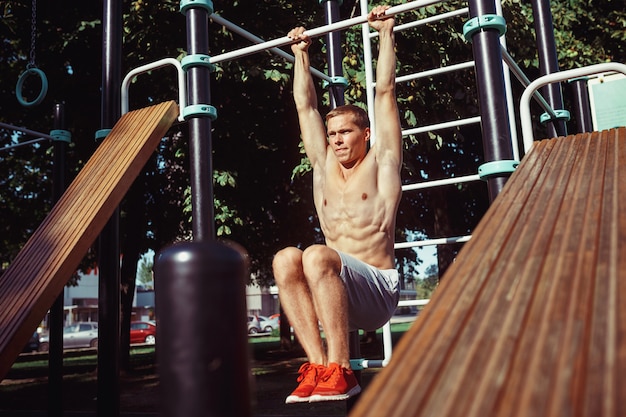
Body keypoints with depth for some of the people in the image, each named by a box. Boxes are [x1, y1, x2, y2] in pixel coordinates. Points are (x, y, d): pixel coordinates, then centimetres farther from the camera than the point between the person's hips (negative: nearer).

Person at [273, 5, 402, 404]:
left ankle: (341, 371, -28)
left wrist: (386, 34, 9)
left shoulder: (381, 162, 6)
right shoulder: (324, 165, 17)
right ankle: (318, 365, -25)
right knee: (286, 259, -25)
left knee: (317, 256, -34)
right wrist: (301, 53, 29)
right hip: (338, 287, 5)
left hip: (379, 289, -5)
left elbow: (385, 91, 4)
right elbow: (305, 105, 22)